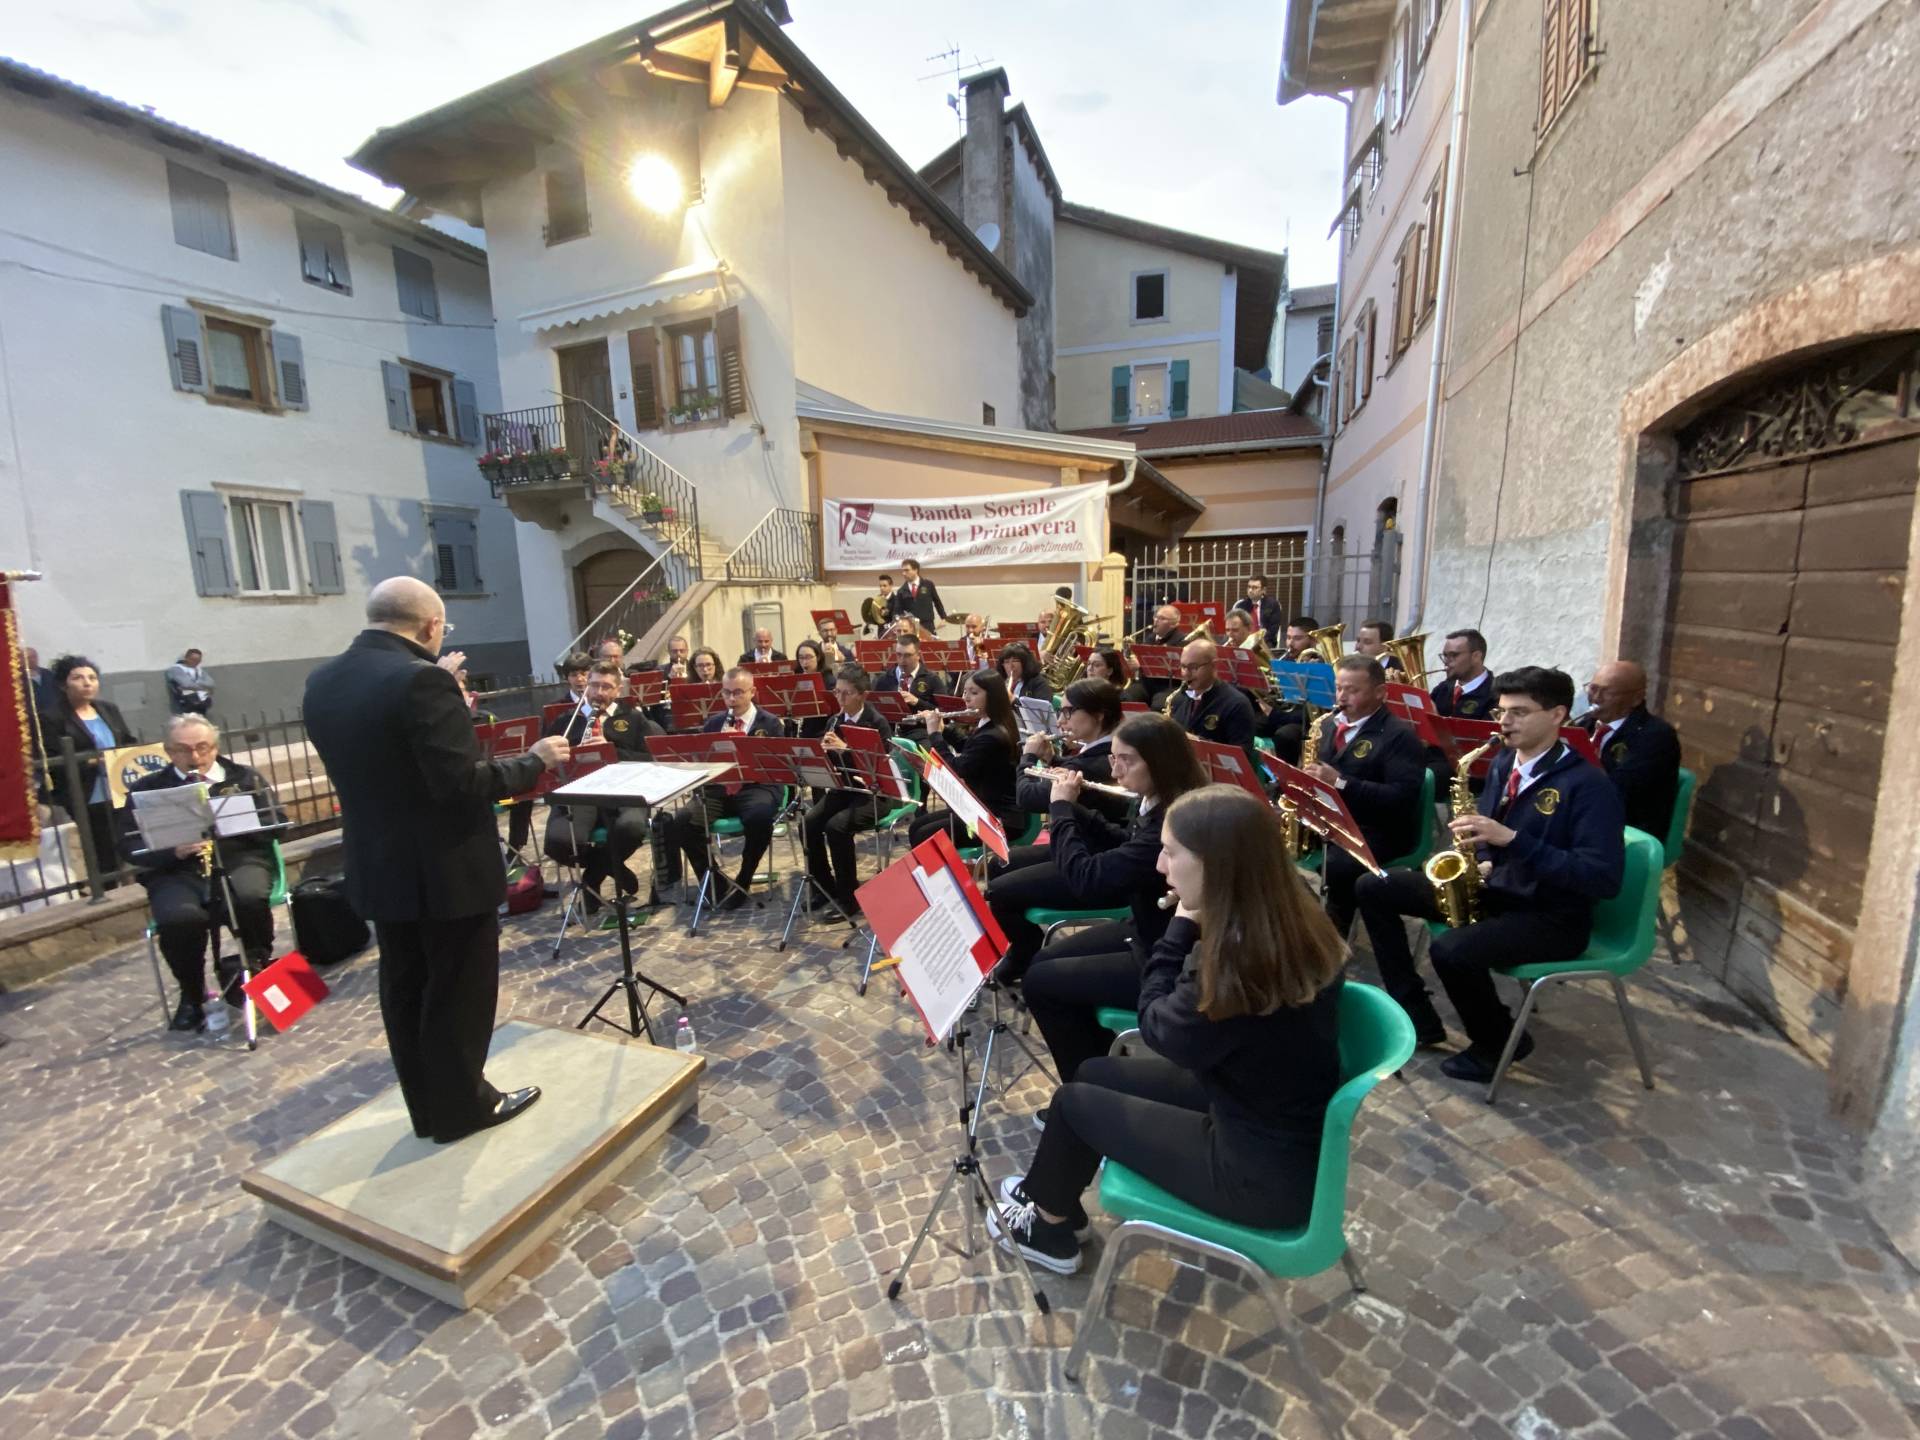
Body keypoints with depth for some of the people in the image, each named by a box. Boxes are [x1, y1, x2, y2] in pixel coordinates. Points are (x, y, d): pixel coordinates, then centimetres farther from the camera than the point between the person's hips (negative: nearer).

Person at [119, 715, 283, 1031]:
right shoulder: (146, 789, 14)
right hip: (177, 871, 1)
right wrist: (173, 850, -14)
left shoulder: (245, 777, 15)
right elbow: (129, 846, 6)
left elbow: (274, 825, 8)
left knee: (250, 898, -34)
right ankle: (192, 997, -5)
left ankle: (258, 965, -5)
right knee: (179, 918, -31)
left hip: (239, 859, 0)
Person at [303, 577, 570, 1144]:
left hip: (379, 869, 8)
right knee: (458, 991, 9)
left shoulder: (322, 680, 4)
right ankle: (462, 1106, 25)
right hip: (448, 869, -8)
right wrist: (535, 760, -12)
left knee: (405, 990, 19)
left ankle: (427, 1106, 35)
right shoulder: (421, 679, -23)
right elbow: (463, 783, -26)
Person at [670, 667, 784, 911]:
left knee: (759, 817, -37)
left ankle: (743, 881, -11)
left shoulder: (770, 722, 5)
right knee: (682, 821, -24)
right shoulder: (714, 721, 18)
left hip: (756, 787, -3)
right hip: (718, 789, 4)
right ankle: (714, 880, -6)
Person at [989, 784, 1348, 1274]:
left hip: (1264, 1171, -7)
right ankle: (1051, 1194, 40)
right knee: (1093, 1073, 16)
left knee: (1074, 1100, 8)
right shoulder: (1296, 926, -8)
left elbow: (1158, 1027, -14)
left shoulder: (1239, 963, -34)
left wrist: (1182, 925, -11)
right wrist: (1196, 927, -10)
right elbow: (1189, 1019, 3)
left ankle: (1046, 1229, 36)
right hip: (1283, 1130, 8)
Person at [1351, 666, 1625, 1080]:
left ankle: (1499, 1041, 1)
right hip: (1491, 888, 8)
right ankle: (1417, 1018, 3)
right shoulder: (1503, 763, 5)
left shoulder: (1588, 784, -17)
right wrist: (1478, 862, -3)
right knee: (1372, 888, -1)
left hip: (1550, 916, -8)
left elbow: (1604, 879, -25)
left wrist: (1511, 839, -31)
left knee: (1452, 949, -34)